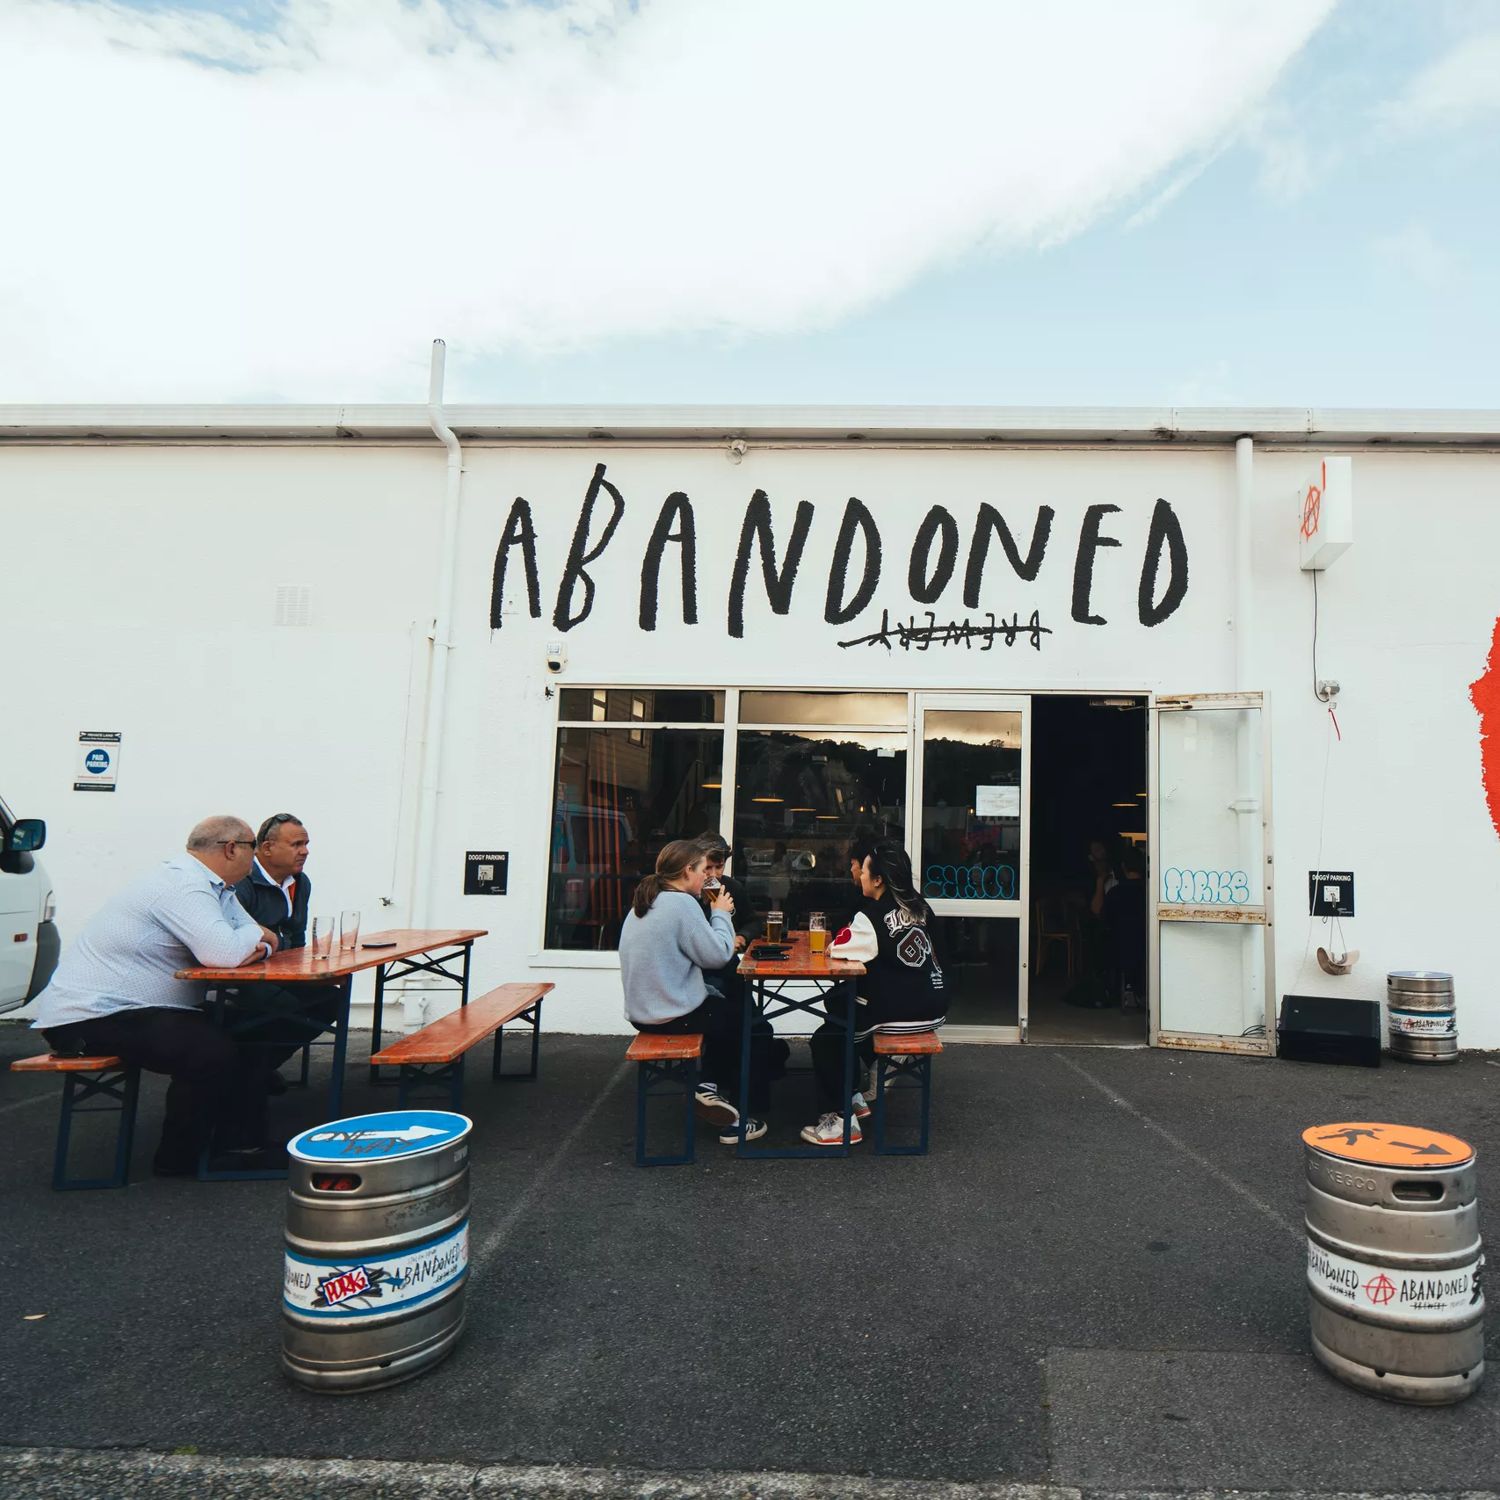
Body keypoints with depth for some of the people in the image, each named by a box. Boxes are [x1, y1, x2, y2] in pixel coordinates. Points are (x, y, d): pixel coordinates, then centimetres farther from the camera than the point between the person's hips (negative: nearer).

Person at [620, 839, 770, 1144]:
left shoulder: (644, 903, 9)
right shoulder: (681, 903, -19)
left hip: (642, 1010, 9)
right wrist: (721, 914, -3)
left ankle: (711, 1085, 21)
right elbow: (717, 955, -17)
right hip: (673, 1014, -9)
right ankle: (742, 1117, 17)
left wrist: (716, 916, 10)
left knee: (727, 1008, 30)